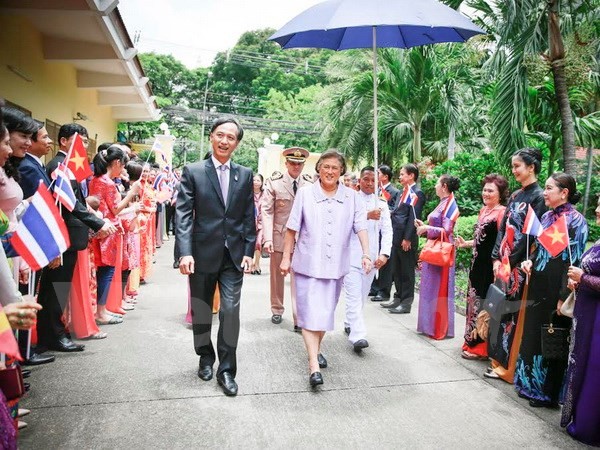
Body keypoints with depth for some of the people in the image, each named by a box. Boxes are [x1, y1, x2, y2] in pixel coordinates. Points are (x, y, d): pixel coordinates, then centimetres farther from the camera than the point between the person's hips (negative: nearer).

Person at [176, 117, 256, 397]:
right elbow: (183, 214, -8)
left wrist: (248, 252, -1)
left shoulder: (245, 175, 6)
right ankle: (206, 358, 37)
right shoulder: (193, 172, -2)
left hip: (233, 255, 1)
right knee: (201, 311, 15)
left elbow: (249, 217, 6)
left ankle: (226, 370, 9)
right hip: (202, 254, -1)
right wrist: (185, 252, -18)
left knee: (231, 311, -4)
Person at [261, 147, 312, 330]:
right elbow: (267, 211, -6)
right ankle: (277, 311, 33)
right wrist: (267, 238, -14)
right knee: (277, 275, 14)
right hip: (279, 236, 0)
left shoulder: (310, 184, 0)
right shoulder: (274, 183, -3)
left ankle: (299, 319, 2)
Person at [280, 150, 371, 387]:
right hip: (308, 264, -2)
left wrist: (366, 254, -17)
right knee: (311, 313, -5)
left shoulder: (351, 197, 1)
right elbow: (292, 229, -1)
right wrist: (286, 257, 0)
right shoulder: (305, 193, -3)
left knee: (326, 312, 15)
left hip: (336, 265, 3)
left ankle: (316, 349, 36)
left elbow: (361, 227, -4)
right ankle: (314, 365, -4)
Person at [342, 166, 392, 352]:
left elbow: (387, 231, 3)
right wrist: (367, 216, -28)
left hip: (371, 258, 4)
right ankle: (357, 335, -15)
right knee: (354, 296, -11)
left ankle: (349, 324, 32)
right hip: (351, 255, -4)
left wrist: (384, 254, -11)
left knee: (362, 295, 14)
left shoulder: (381, 204, 10)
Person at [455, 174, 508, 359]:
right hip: (478, 263, 8)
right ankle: (472, 341, 28)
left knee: (484, 304, 1)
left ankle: (481, 347, 15)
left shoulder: (502, 212, -14)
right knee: (475, 300, 15)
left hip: (490, 266, -8)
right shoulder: (483, 210, 12)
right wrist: (465, 244, 7)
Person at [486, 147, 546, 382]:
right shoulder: (515, 196, 14)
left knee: (514, 314, -1)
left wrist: (511, 262, -13)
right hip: (504, 264, 7)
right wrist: (497, 258, 1)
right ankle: (499, 359, 22)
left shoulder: (539, 196, -10)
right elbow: (503, 228, 11)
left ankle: (508, 365, 9)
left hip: (520, 265, -7)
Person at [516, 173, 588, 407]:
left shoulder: (575, 221, -12)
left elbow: (574, 260, -15)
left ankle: (547, 391, 18)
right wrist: (529, 261, -2)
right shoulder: (547, 216, 9)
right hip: (538, 285, 7)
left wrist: (564, 297, -17)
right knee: (533, 333, 15)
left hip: (556, 288, -7)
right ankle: (530, 384, 29)